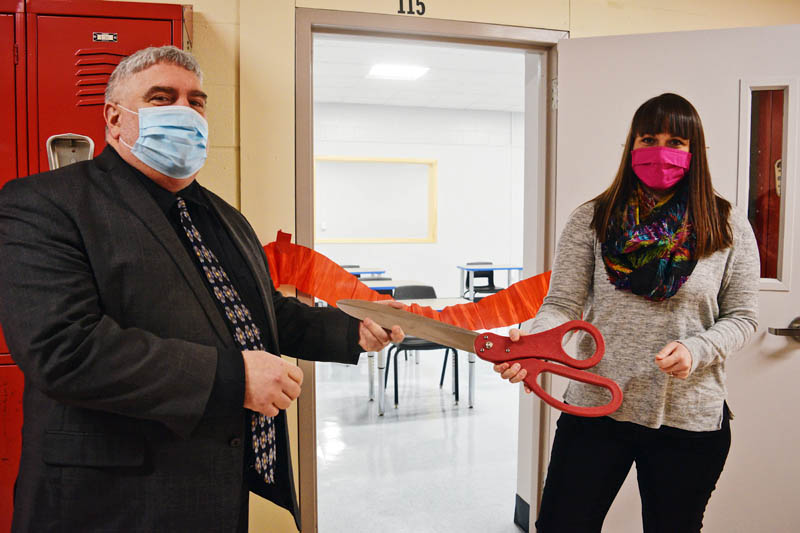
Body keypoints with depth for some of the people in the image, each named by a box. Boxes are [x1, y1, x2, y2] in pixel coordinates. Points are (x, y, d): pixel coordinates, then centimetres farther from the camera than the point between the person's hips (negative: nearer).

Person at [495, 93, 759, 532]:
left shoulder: (727, 226, 0)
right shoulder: (591, 220, -2)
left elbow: (741, 317, 3)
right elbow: (562, 306, -7)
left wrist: (695, 349, -17)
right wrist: (529, 342, -27)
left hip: (690, 418, 1)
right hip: (595, 408, 0)